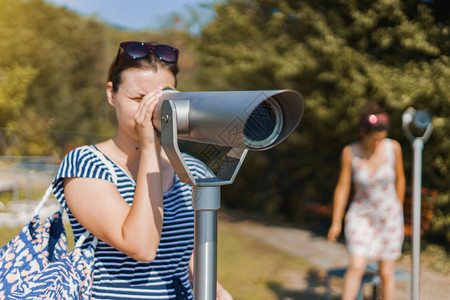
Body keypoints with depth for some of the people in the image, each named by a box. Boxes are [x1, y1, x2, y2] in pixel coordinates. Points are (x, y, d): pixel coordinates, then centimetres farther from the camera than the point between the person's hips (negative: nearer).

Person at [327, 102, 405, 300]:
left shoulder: (393, 147, -12)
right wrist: (336, 222, -5)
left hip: (389, 216, 1)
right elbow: (342, 187, -7)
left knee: (386, 272, 4)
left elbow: (399, 178, 3)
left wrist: (399, 210, 13)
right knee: (356, 266, -16)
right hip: (361, 216, -1)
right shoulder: (350, 152, -14)